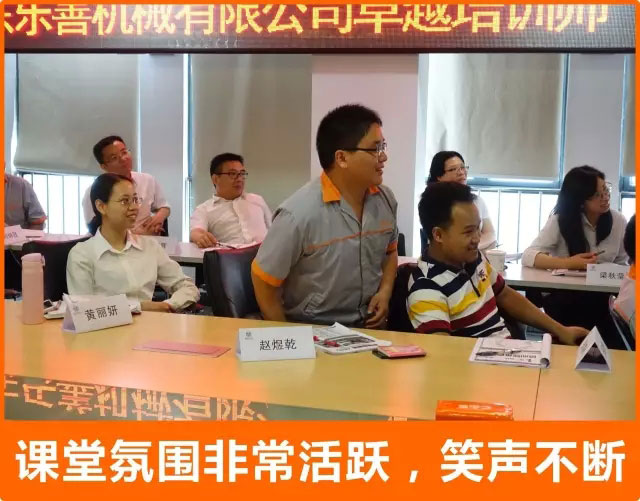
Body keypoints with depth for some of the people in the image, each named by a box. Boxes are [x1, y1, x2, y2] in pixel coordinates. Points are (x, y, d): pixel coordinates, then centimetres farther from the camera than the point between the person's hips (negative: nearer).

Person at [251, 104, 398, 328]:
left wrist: (385, 291, 2)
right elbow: (263, 279, -10)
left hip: (368, 325, 5)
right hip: (311, 330, -4)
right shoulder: (299, 213, -21)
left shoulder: (385, 200, -1)